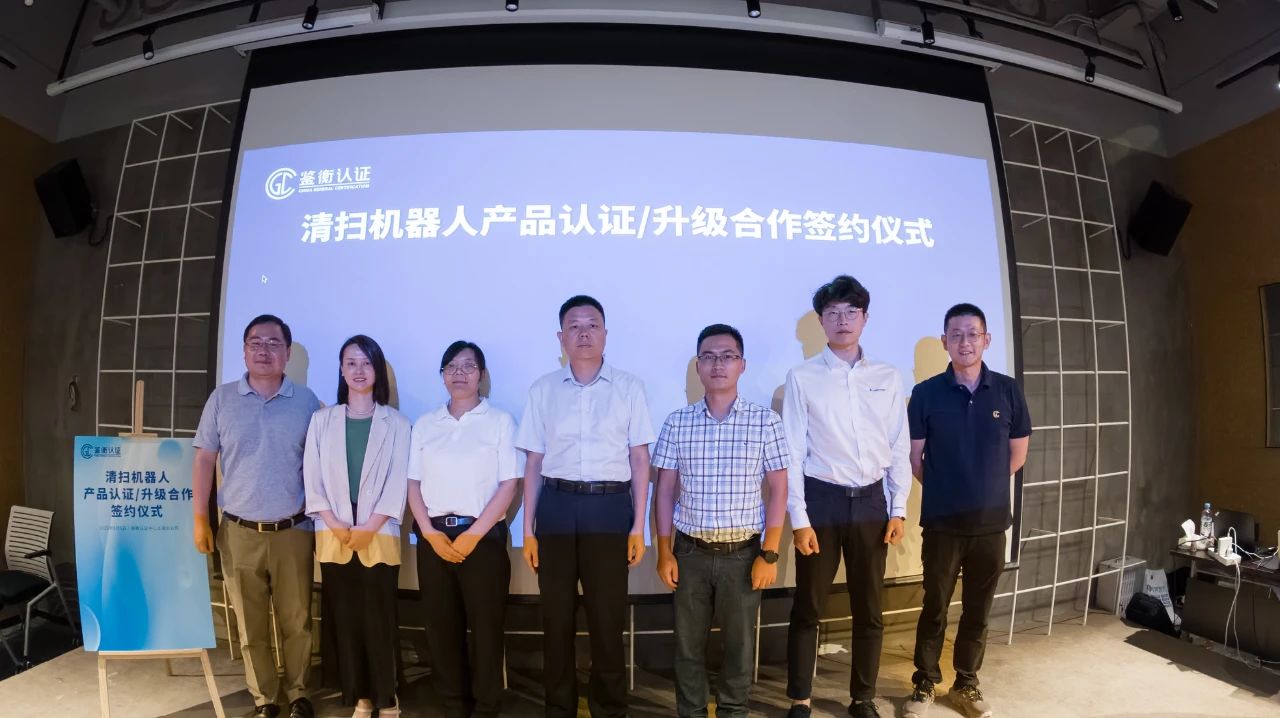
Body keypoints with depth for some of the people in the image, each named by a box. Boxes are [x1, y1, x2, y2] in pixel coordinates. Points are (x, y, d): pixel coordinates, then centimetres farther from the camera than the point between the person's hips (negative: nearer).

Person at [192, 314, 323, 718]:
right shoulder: (222, 399, 2)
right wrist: (200, 518, -1)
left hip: (293, 531, 0)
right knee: (251, 626, 11)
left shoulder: (306, 402, 1)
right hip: (239, 532, 1)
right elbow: (204, 460, 4)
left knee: (297, 623, 8)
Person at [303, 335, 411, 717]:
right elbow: (312, 477, 4)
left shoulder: (396, 423, 2)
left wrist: (369, 527, -12)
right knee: (343, 616, 6)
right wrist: (334, 525, -8)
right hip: (334, 537, 2)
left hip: (379, 536, -2)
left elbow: (398, 482, -3)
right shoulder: (323, 419, 9)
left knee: (379, 617, -1)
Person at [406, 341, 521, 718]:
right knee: (441, 625, 9)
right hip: (434, 536, 3)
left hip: (483, 535, -3)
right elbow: (413, 483, 7)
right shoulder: (425, 424, 9)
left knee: (486, 625, 2)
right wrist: (430, 532, -7)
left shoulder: (499, 420, -1)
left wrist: (473, 534, -12)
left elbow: (509, 484, -6)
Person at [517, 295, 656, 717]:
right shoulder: (543, 390, 6)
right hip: (557, 507, 1)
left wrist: (638, 525, -1)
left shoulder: (628, 387, 2)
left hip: (609, 507, -1)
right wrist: (528, 528, 4)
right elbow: (533, 463, 7)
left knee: (608, 618, 8)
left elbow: (639, 460, 3)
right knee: (556, 617, 11)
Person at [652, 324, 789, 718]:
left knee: (739, 643, 13)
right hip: (690, 551, 1)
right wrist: (664, 552, 1)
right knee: (688, 643, 13)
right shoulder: (677, 423, 0)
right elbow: (665, 489, 4)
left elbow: (778, 489, -3)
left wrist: (770, 554, -6)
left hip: (743, 551, -1)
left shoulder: (765, 420, -4)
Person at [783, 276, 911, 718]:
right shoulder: (802, 378, -4)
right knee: (808, 609, 8)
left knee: (869, 610, 14)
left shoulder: (887, 378, 5)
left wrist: (898, 509, 3)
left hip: (871, 501, 3)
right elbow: (793, 453, -5)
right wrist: (799, 519, -9)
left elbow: (899, 448, 7)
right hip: (822, 500, -2)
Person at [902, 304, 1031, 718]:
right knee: (934, 609, 8)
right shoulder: (926, 393, -7)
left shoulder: (1008, 391, 0)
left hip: (992, 522, 2)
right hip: (942, 522, -2)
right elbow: (914, 458, 0)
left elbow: (1017, 455, 9)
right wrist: (945, 491, 7)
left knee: (978, 611, 13)